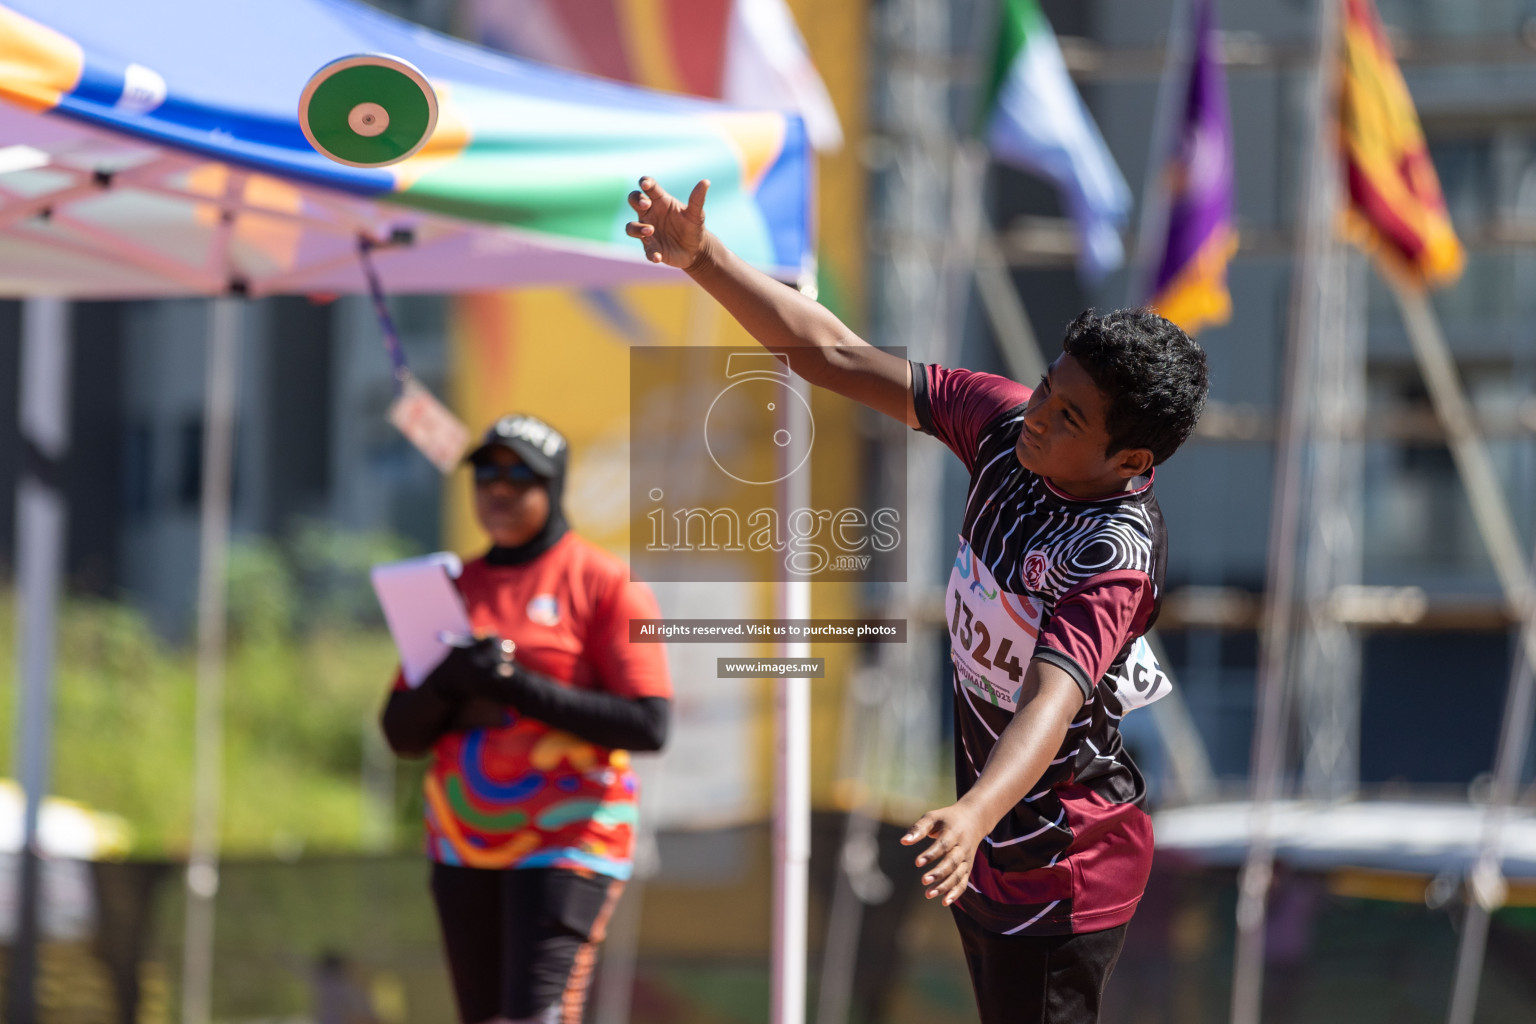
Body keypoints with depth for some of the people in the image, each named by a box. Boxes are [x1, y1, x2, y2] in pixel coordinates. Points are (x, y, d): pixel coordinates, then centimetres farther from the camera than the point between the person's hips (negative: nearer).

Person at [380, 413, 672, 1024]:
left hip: (568, 840, -6)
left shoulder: (604, 584, -3)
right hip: (464, 844, 6)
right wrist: (451, 682, -12)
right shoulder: (455, 590, 14)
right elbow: (402, 735, 10)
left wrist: (520, 689, -18)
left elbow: (649, 726, -13)